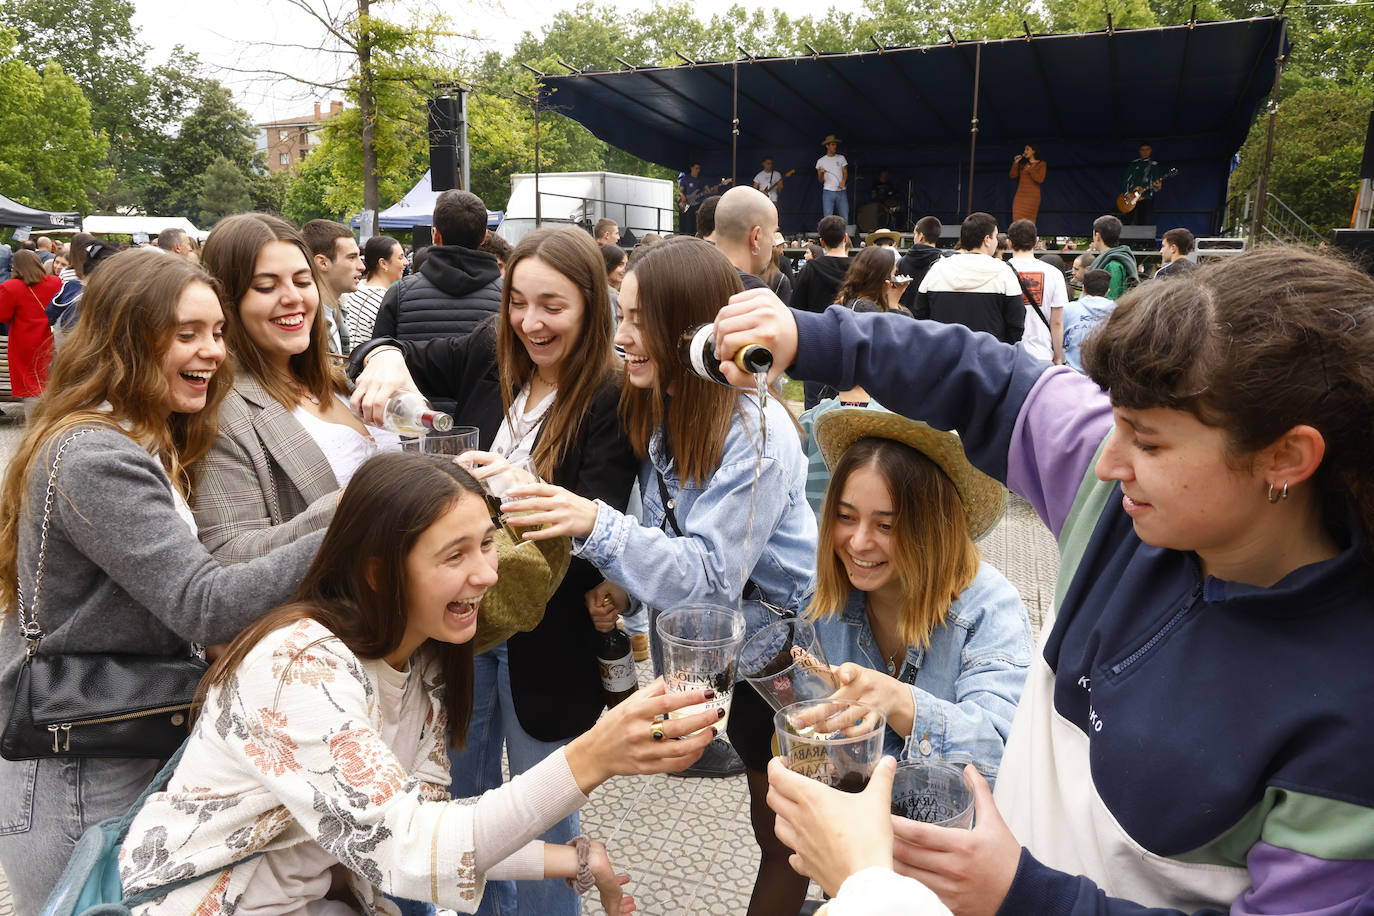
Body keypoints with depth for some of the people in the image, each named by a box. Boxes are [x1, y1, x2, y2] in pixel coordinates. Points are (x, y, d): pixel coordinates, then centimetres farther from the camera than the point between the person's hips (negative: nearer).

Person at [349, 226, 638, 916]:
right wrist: (385, 356, -18)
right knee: (459, 788, 24)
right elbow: (398, 359, 6)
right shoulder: (489, 356, -4)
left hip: (547, 632, -5)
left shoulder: (613, 400, -18)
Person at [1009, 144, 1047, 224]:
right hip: (1020, 195, 4)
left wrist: (1030, 169, -10)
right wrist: (1015, 163, 1)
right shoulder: (1022, 163, 15)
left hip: (1032, 196, -4)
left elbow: (1040, 180, -9)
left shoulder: (1041, 164, 2)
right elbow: (1013, 176, 9)